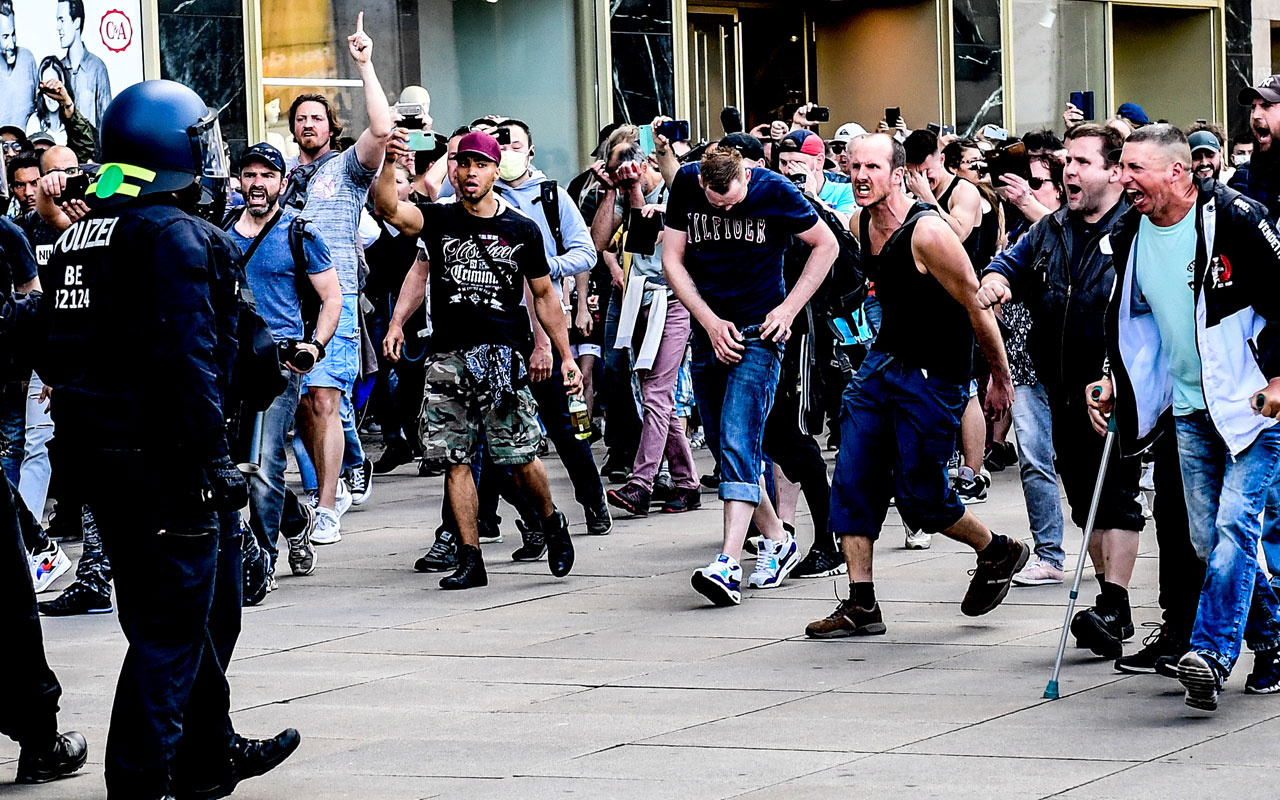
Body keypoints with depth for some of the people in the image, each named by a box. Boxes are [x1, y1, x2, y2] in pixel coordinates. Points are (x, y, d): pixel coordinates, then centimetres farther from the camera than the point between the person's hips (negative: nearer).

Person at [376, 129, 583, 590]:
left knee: (520, 458, -3)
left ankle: (551, 522, 25)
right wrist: (390, 163, -31)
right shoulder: (439, 219, 6)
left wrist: (566, 356, 10)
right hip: (448, 357, 1)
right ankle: (470, 560, 5)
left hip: (502, 356, -1)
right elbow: (388, 208, -12)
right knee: (456, 460, -1)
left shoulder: (522, 230, 7)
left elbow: (544, 296, 13)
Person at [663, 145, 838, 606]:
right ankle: (777, 542, 26)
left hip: (759, 332, -5)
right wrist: (711, 322, -7)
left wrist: (789, 308, -7)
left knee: (737, 442, -17)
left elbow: (826, 245, 0)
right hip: (709, 331, 5)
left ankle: (729, 564, -25)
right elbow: (672, 260, 2)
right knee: (723, 447, 9)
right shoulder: (686, 185, -4)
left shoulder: (774, 191, -12)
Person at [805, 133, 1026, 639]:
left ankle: (998, 553, 23)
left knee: (920, 497, -4)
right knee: (852, 481, 0)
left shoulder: (927, 233, -23)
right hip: (881, 363, 8)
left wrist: (1001, 379, -7)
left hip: (935, 375, -8)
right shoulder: (859, 224, 1)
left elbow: (976, 307, -14)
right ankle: (861, 605, 4)